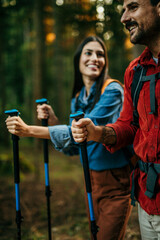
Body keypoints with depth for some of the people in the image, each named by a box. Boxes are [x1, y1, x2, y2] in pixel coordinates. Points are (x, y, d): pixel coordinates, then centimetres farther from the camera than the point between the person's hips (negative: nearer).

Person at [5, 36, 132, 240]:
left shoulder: (112, 91, -16)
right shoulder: (77, 98, 7)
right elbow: (73, 148, 10)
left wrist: (29, 131, -29)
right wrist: (53, 120, -5)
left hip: (115, 179, -7)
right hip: (91, 178, 7)